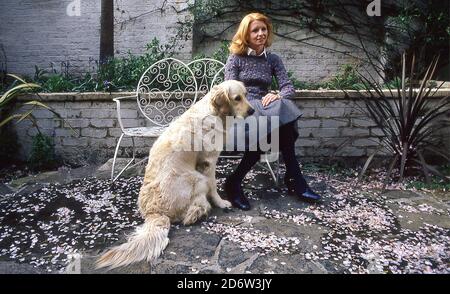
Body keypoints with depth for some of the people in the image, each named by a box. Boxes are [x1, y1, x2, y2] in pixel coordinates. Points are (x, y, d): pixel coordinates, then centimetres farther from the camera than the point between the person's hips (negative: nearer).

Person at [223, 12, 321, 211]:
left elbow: (288, 86, 3)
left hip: (263, 108, 4)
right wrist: (248, 108, -23)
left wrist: (278, 96, -20)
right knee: (280, 123, -33)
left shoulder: (273, 59, 15)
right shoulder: (236, 58, 5)